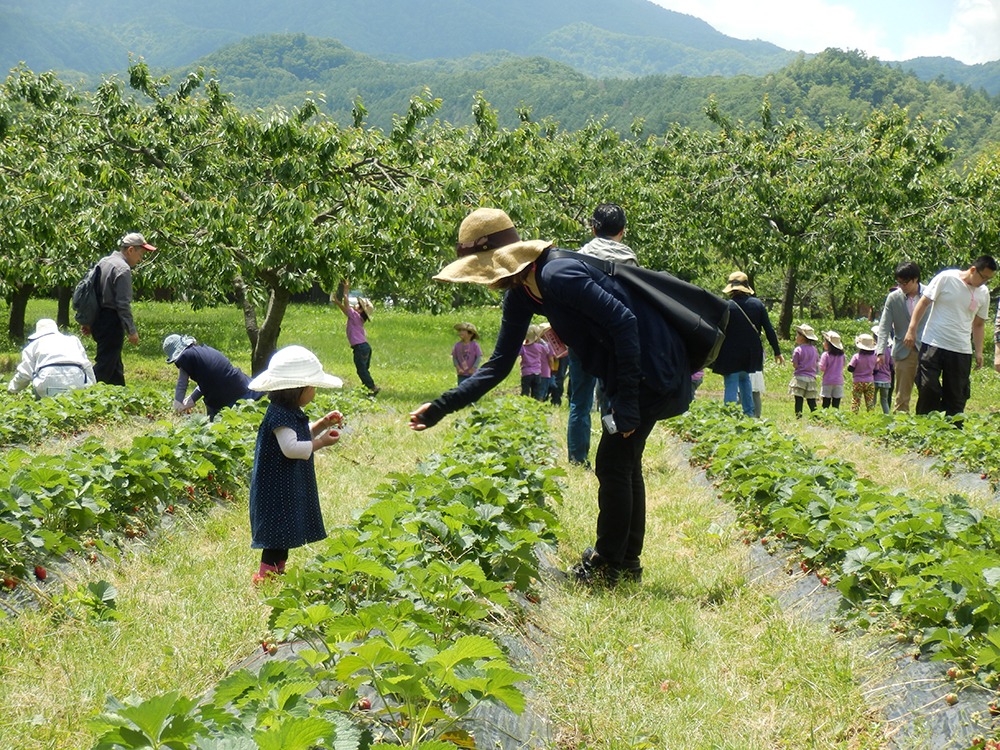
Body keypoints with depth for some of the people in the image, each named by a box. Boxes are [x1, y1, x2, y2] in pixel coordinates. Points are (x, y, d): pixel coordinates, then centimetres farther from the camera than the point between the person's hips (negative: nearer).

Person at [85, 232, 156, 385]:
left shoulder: (104, 262, 12)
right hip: (111, 323, -10)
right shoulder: (123, 269, -16)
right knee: (104, 367, -7)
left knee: (115, 367, 18)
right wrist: (132, 331, -13)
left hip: (98, 320, 10)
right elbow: (123, 304, -19)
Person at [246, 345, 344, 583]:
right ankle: (266, 573, 0)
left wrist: (322, 424, 11)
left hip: (291, 486, 11)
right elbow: (290, 447, -31)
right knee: (279, 529, -6)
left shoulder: (291, 413, 11)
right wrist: (320, 442, -23)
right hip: (278, 487, -11)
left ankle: (277, 569, 25)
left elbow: (302, 435, 26)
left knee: (286, 530, 16)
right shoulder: (280, 416, -22)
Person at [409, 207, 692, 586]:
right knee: (623, 463, 15)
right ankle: (626, 563, 26)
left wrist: (627, 400, -26)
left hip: (650, 369, -10)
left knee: (613, 464, -4)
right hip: (626, 375, 10)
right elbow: (499, 365, 10)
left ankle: (606, 567, 8)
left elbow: (624, 321, -27)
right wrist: (441, 408, 4)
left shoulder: (558, 276, -25)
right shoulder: (521, 296, 5)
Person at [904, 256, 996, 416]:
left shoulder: (983, 293, 9)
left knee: (957, 394, 3)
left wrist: (979, 352, 11)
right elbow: (923, 303, -2)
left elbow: (979, 324, 18)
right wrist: (912, 330, -8)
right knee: (928, 388, -7)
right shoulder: (946, 278, -5)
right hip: (934, 344, -4)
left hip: (962, 350, 4)